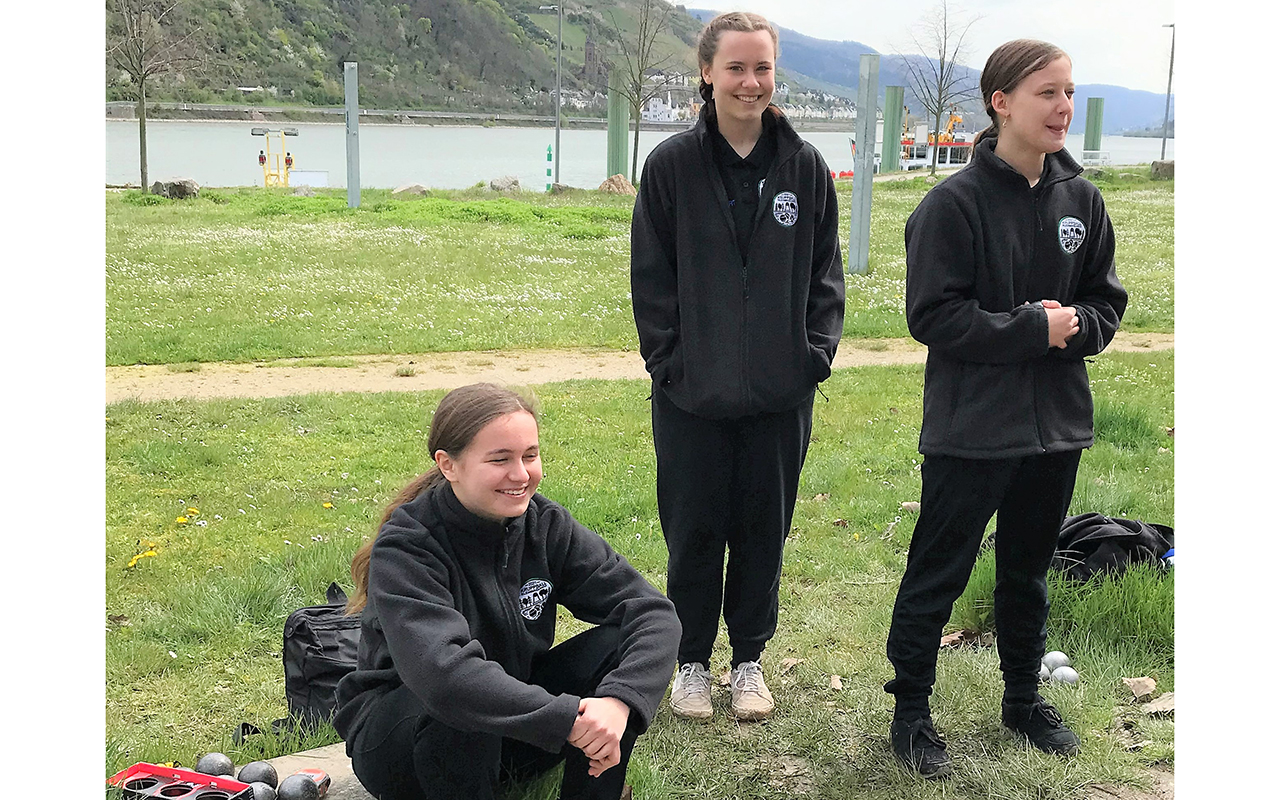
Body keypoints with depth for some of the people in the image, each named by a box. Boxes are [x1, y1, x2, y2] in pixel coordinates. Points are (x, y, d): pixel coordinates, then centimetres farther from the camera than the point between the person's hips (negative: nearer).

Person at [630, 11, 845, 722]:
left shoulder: (805, 167, 2)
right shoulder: (673, 165, -3)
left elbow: (826, 272, 7)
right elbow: (651, 277, -1)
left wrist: (817, 354, -1)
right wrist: (668, 360, -6)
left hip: (780, 393, 2)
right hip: (692, 395, -1)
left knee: (764, 529, 12)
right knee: (694, 531, 9)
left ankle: (749, 659, 30)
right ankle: (693, 661, 27)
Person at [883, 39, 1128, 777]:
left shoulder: (1081, 199, 2)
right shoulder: (955, 203, -14)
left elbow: (1106, 301, 9)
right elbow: (933, 315, -17)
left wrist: (1075, 327, -12)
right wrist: (1032, 329, -19)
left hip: (1057, 425, 5)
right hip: (971, 431, -5)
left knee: (1028, 571, 20)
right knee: (938, 576, 5)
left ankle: (1024, 697, 38)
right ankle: (911, 712, 22)